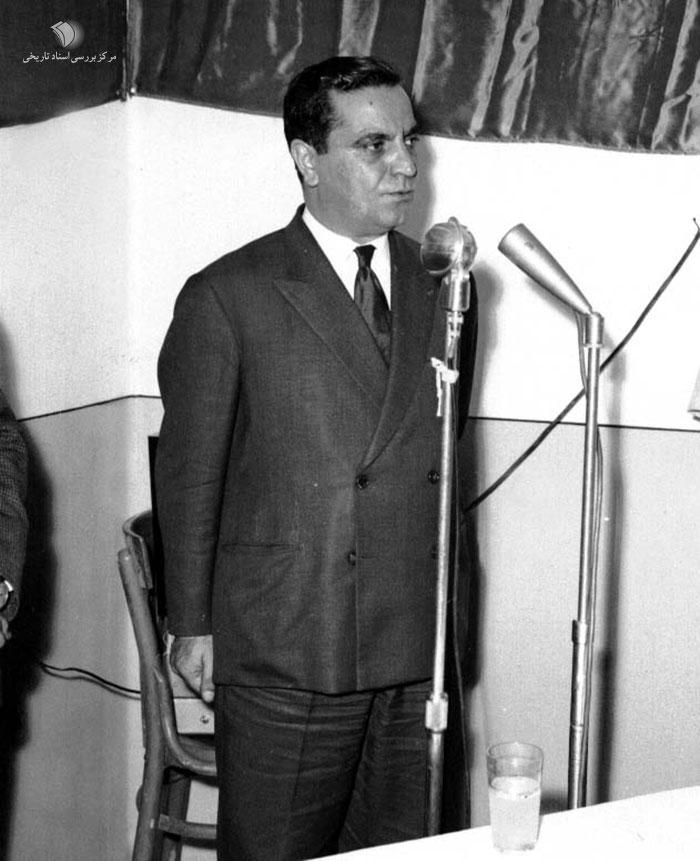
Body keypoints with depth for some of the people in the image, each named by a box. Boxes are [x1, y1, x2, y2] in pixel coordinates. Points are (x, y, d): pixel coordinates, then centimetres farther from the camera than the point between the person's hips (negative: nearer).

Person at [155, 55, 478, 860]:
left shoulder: (439, 286, 9)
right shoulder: (227, 297, -6)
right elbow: (188, 476, 0)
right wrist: (193, 626, 1)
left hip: (419, 648, 4)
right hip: (287, 658, -4)